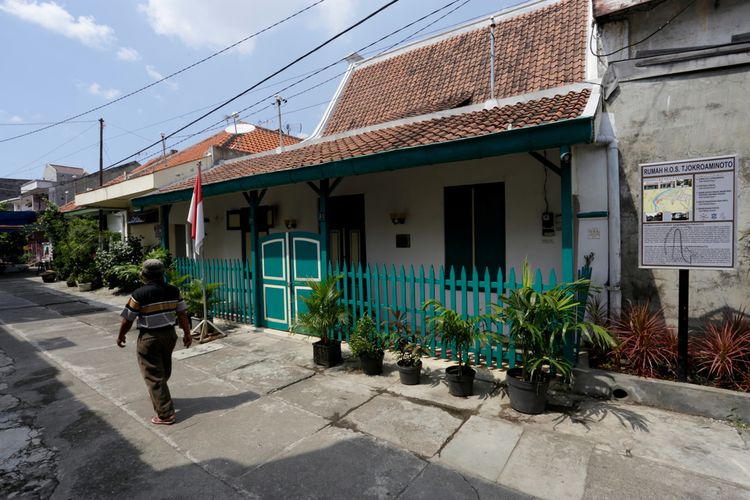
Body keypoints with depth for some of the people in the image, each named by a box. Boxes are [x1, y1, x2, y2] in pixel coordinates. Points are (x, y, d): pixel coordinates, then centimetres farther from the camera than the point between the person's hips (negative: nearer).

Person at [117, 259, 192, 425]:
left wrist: (120, 336, 10)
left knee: (153, 375, 3)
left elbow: (128, 319, -8)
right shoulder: (173, 290, -3)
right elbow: (182, 313, 0)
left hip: (149, 338, -5)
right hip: (169, 334, 5)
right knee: (164, 370, 24)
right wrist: (187, 333, 9)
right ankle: (158, 395, 48)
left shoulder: (139, 294, -15)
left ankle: (166, 414, 4)